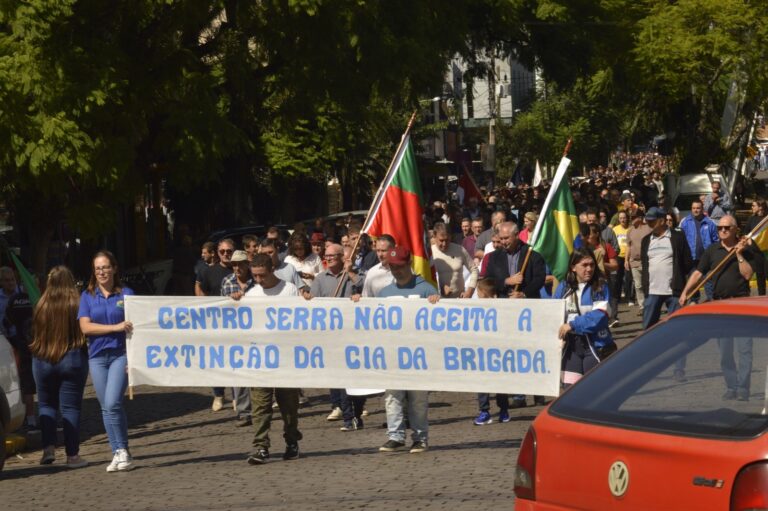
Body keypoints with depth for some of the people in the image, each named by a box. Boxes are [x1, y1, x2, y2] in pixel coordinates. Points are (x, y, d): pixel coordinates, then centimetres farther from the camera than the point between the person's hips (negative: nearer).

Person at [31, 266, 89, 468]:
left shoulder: (42, 305, -5)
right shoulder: (77, 305, -10)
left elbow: (35, 333, 4)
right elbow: (86, 332, -7)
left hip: (42, 360, 1)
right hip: (72, 359, -1)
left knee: (46, 405, 16)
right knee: (70, 407, 4)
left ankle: (48, 448, 1)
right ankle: (72, 455, 2)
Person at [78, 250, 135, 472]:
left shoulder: (126, 294, 1)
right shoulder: (87, 296, 7)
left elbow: (135, 326, -1)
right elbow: (85, 327, -4)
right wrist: (116, 327, -15)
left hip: (121, 354, -3)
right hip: (97, 356, 3)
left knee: (113, 403, -16)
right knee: (106, 408, 5)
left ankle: (123, 451, -7)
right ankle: (118, 453, 12)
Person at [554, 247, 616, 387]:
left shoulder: (600, 288, -4)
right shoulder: (563, 288, 7)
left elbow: (599, 315, -16)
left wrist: (573, 325, -19)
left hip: (595, 345, -3)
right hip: (571, 345, 3)